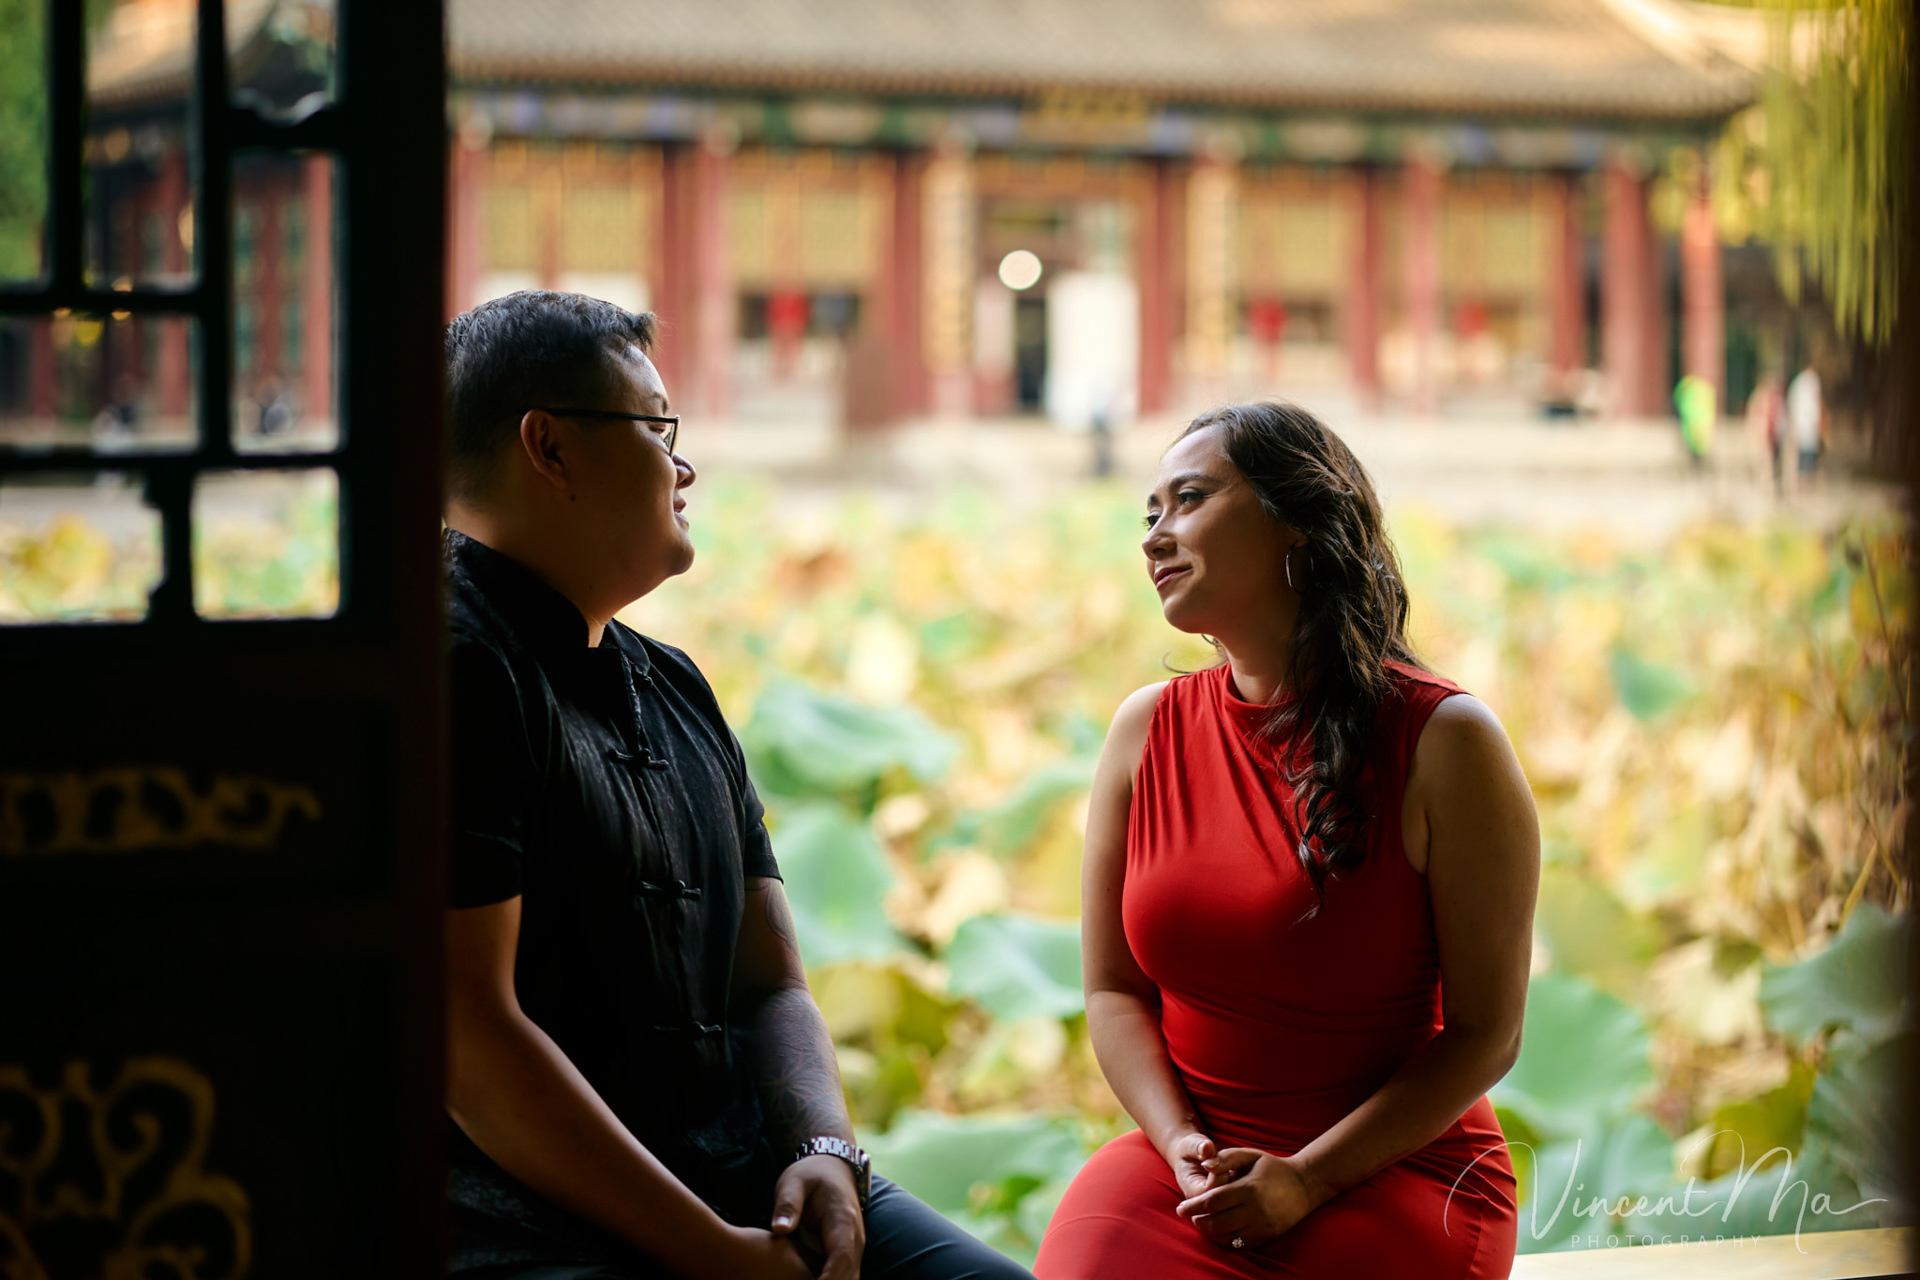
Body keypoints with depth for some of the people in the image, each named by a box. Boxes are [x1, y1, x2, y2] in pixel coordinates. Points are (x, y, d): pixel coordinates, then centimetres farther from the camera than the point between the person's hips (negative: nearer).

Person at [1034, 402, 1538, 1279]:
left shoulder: (1444, 742, -7)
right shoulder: (1146, 732, 6)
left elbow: (1486, 1032, -6)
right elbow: (1115, 988, 8)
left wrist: (1307, 1179, -13)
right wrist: (1184, 1147, -10)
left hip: (1395, 1168, -3)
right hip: (1186, 1163, 3)